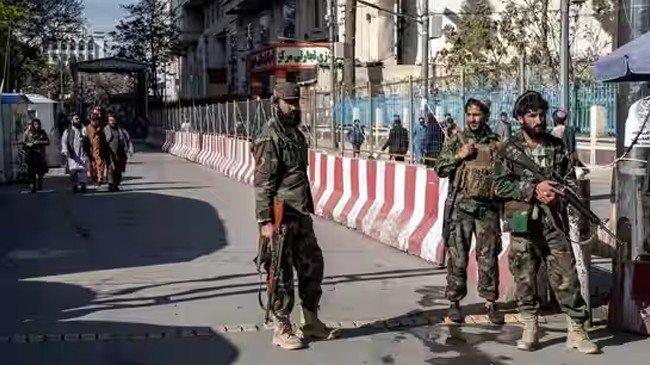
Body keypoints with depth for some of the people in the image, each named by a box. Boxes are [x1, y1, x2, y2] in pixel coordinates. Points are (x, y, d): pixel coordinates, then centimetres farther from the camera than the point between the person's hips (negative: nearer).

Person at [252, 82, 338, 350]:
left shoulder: (297, 134, 14)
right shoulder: (269, 137, -12)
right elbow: (262, 183, -17)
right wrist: (265, 221, -22)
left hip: (301, 215, 8)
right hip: (281, 217, -8)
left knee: (312, 265, 13)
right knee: (282, 273, 0)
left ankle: (311, 322, 26)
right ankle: (282, 329, 12)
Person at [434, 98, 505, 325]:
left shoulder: (496, 142, 7)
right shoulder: (456, 140, 4)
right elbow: (440, 170, 1)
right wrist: (459, 156, -11)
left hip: (488, 206, 1)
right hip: (461, 205, -1)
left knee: (488, 257, 4)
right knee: (458, 256, 2)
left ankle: (490, 302, 13)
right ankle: (454, 302, 12)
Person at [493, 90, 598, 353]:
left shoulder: (557, 146, 9)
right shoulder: (510, 149, 1)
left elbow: (571, 180, 11)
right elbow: (500, 185, -5)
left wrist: (558, 193, -10)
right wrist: (534, 189, -14)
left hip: (555, 221, 2)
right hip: (523, 223, -1)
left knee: (566, 275, 0)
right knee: (524, 277, 6)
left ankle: (577, 331, 7)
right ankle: (530, 329, 19)